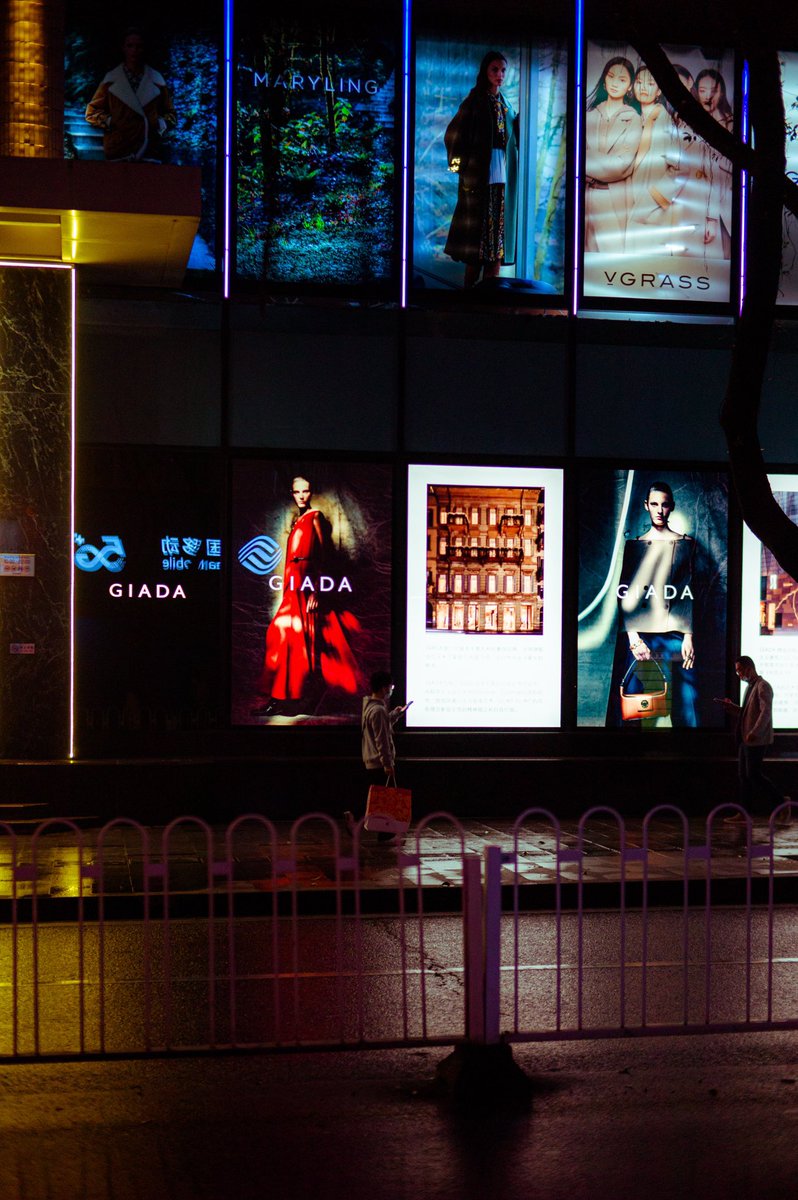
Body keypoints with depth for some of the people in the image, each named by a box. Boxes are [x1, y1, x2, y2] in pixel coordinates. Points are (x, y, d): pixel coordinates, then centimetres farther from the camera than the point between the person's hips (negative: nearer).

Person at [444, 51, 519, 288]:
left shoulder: (505, 103, 15)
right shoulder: (475, 100, -3)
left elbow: (514, 135, 15)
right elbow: (453, 134, -6)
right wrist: (462, 163, -8)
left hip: (502, 179, 6)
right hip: (480, 177, -6)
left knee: (498, 233, 4)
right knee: (478, 232, -5)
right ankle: (470, 290, 1)